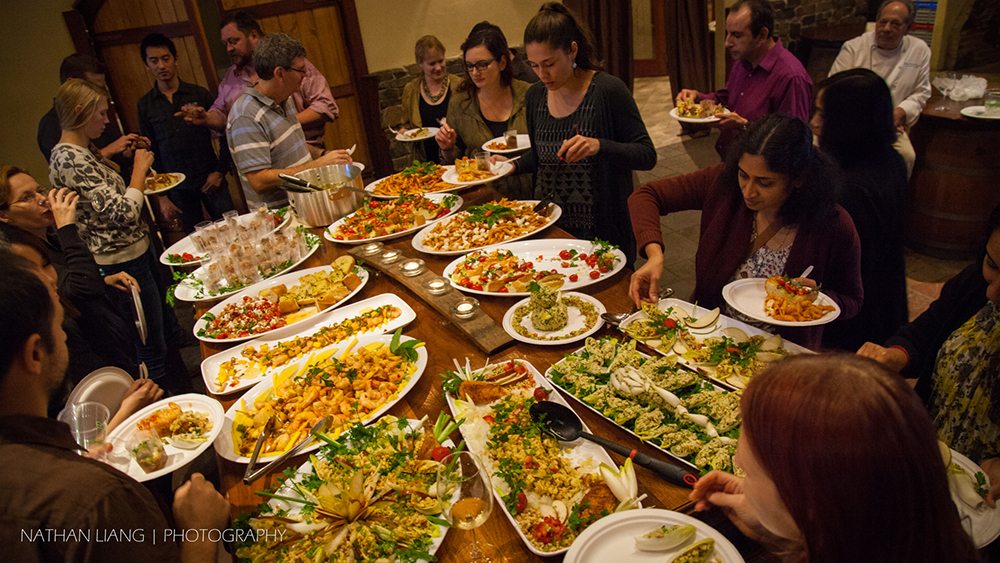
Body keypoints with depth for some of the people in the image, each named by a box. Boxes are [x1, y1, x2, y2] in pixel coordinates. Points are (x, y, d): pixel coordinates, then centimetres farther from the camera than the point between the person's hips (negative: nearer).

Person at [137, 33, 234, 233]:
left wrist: (220, 170, -7)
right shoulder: (145, 105, 3)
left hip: (210, 180, -1)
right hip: (177, 188, 1)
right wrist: (161, 196, 4)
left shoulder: (199, 94, 0)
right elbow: (150, 152, 6)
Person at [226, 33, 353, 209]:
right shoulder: (246, 117, -16)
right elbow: (259, 181, -21)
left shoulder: (284, 100, 10)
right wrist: (318, 164, -18)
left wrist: (322, 154, 6)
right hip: (277, 214, -8)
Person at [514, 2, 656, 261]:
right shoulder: (535, 96, 2)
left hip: (603, 230, -5)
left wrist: (599, 146, -30)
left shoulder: (609, 90, -15)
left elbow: (647, 156, -15)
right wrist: (514, 165, -3)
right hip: (549, 225, 5)